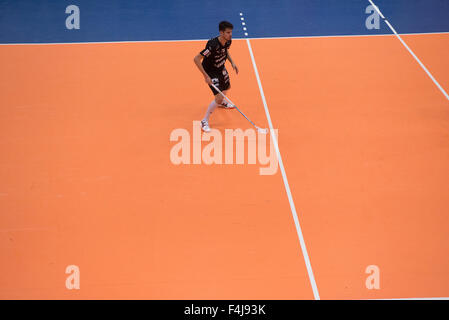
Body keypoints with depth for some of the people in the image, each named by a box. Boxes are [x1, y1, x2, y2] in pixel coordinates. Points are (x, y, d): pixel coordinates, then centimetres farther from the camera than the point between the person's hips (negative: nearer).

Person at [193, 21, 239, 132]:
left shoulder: (228, 41, -14)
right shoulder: (213, 46, -38)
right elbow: (196, 59, -35)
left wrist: (232, 62, 0)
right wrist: (206, 76, -34)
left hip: (221, 69, 8)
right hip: (211, 73, -8)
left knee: (227, 87, 31)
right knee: (219, 97, -16)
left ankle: (220, 102, 66)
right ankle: (205, 121, 0)